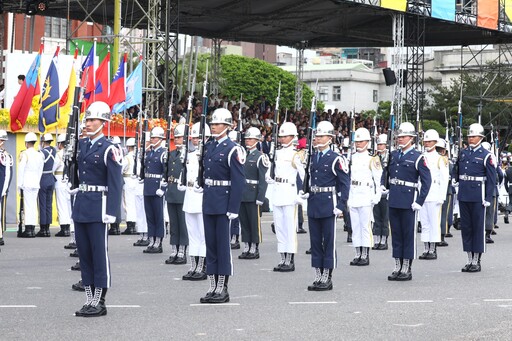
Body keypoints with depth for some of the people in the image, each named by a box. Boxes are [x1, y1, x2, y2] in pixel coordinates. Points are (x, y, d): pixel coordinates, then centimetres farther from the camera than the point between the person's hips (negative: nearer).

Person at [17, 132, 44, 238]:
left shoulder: (24, 154, -8)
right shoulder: (40, 155, 9)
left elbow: (21, 169, -8)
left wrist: (19, 184, -3)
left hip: (26, 183, -5)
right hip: (36, 183, 5)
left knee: (28, 205, -7)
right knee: (33, 205, 8)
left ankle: (28, 230, -9)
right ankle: (32, 228, 7)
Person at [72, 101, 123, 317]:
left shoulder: (108, 150, -9)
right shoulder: (81, 145, 12)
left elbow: (115, 184, -12)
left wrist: (111, 212, -17)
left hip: (98, 206, -7)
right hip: (80, 205, 8)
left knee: (100, 255, -2)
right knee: (84, 254, 10)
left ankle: (99, 303, 3)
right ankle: (89, 301, 17)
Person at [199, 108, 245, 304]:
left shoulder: (232, 150, -11)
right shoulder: (209, 146, 11)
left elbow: (238, 182, -13)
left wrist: (233, 208, -17)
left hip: (223, 203, -7)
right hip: (208, 201, 7)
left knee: (223, 244, -1)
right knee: (210, 243, 10)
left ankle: (222, 289, 5)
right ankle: (212, 287, 16)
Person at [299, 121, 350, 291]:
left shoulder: (336, 159, -7)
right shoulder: (311, 158, 12)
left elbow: (345, 183, -7)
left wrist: (340, 205, -13)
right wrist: (303, 191, 5)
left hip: (328, 205, -6)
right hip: (313, 205, 6)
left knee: (329, 242, 0)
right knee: (315, 241, 9)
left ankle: (327, 278, 5)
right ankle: (318, 277, 15)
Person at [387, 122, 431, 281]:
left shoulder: (418, 157, -7)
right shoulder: (394, 155, 10)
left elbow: (426, 181, -9)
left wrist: (419, 201, -13)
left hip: (409, 201, -6)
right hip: (394, 201, 6)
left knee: (408, 234, 1)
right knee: (396, 234, 9)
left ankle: (407, 269, 6)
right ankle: (397, 267, 16)